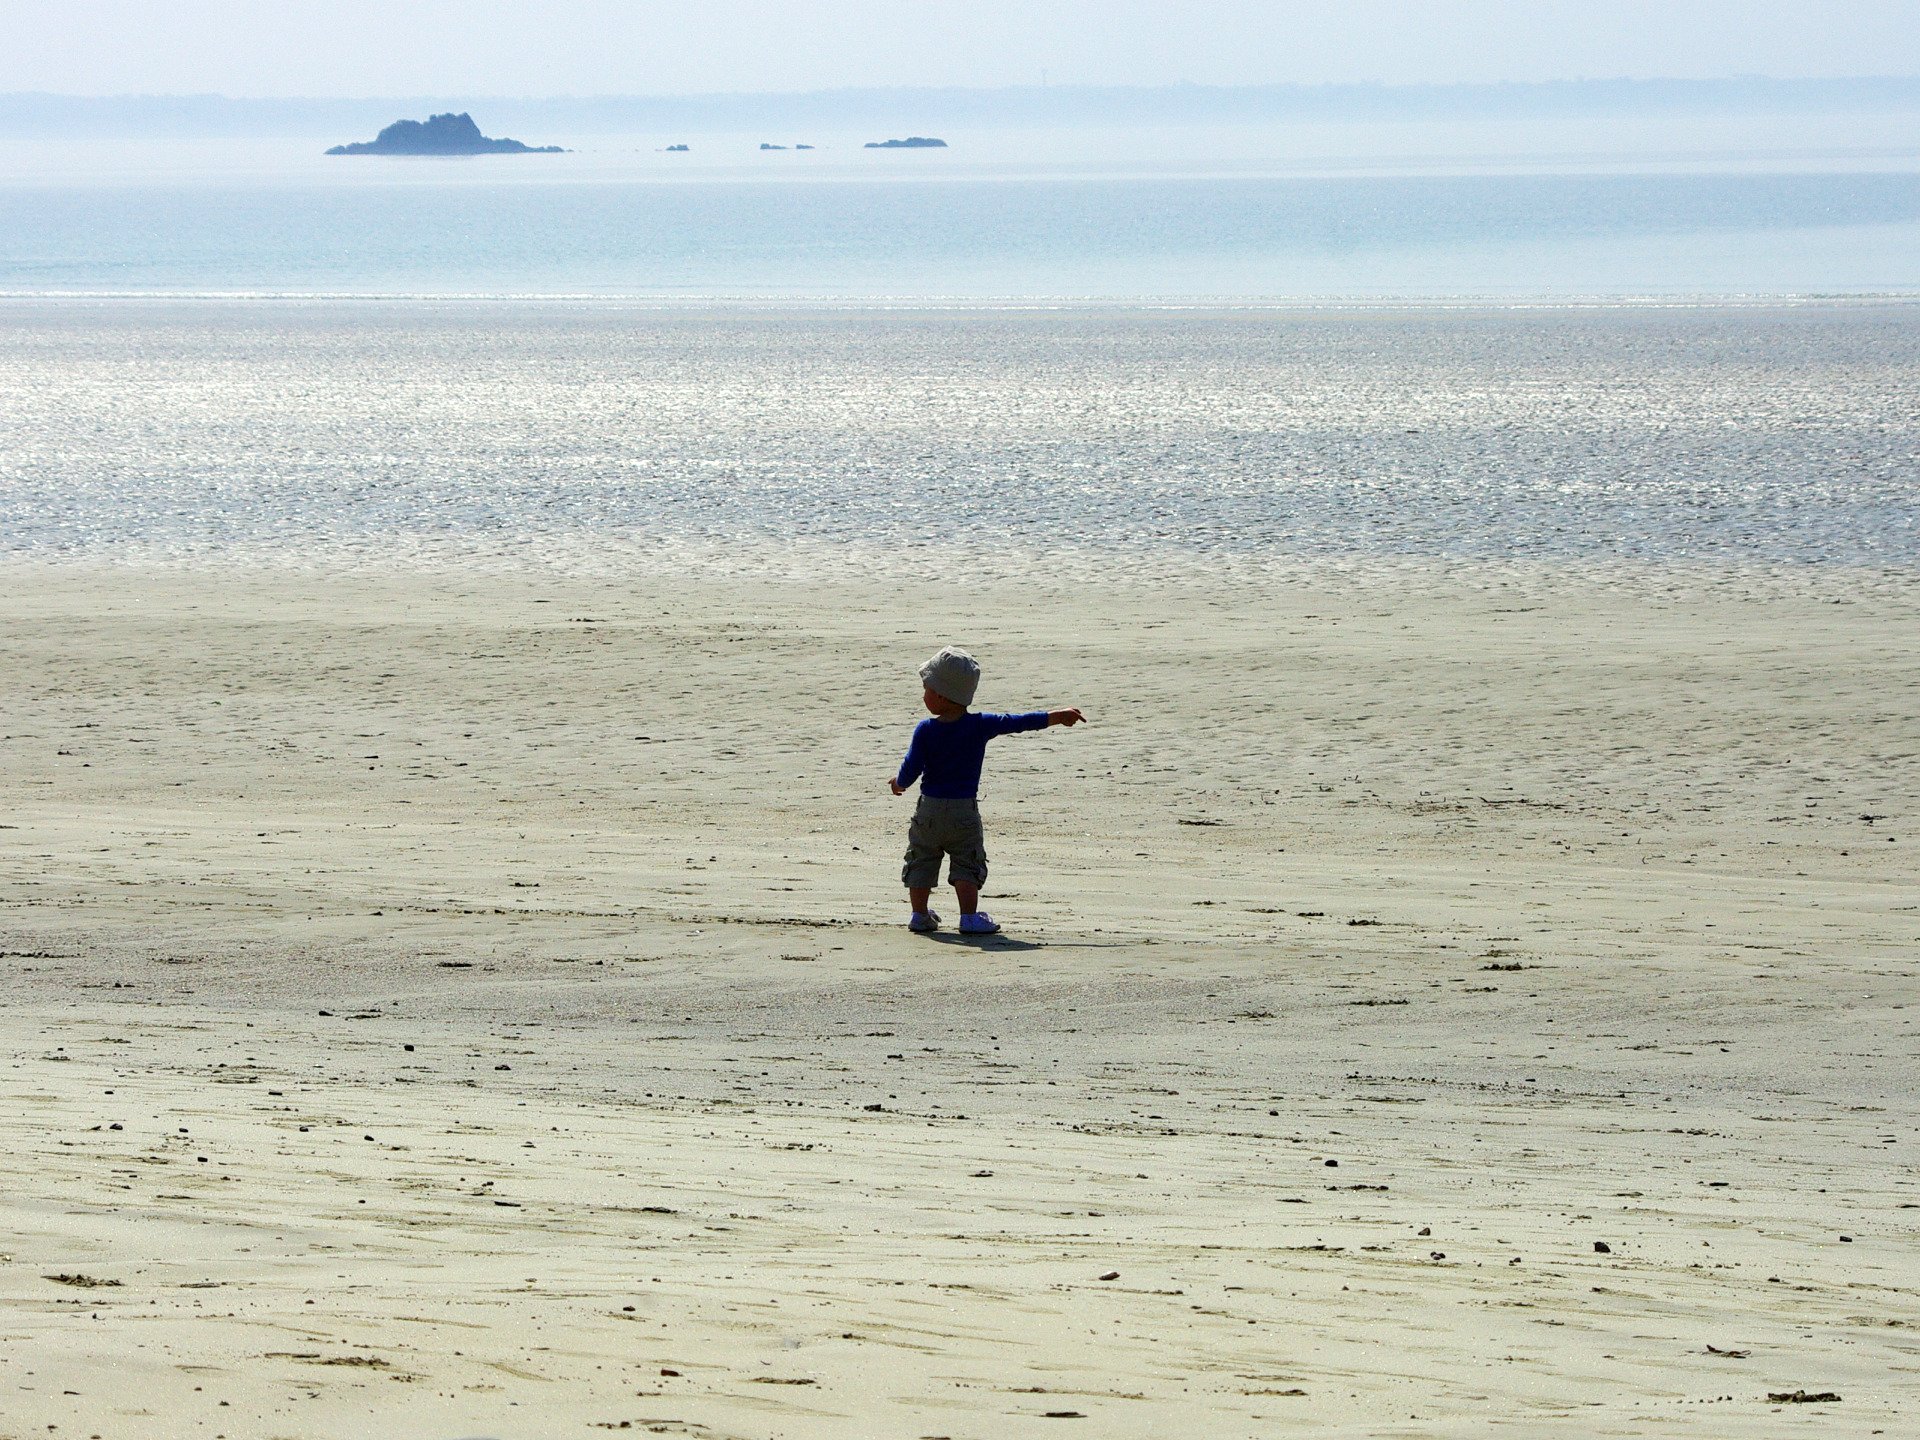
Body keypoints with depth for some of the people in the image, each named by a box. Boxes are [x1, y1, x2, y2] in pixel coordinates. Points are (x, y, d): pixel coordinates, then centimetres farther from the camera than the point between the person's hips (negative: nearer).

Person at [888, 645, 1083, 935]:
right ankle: (970, 917, 0)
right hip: (964, 810, 0)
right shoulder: (981, 726, -9)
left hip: (929, 809, 0)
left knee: (921, 863, 14)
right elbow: (1019, 722, -3)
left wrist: (899, 783, 11)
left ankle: (920, 915, 19)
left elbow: (910, 769, -12)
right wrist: (1059, 716, 6)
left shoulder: (925, 731, -12)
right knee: (966, 866, 8)